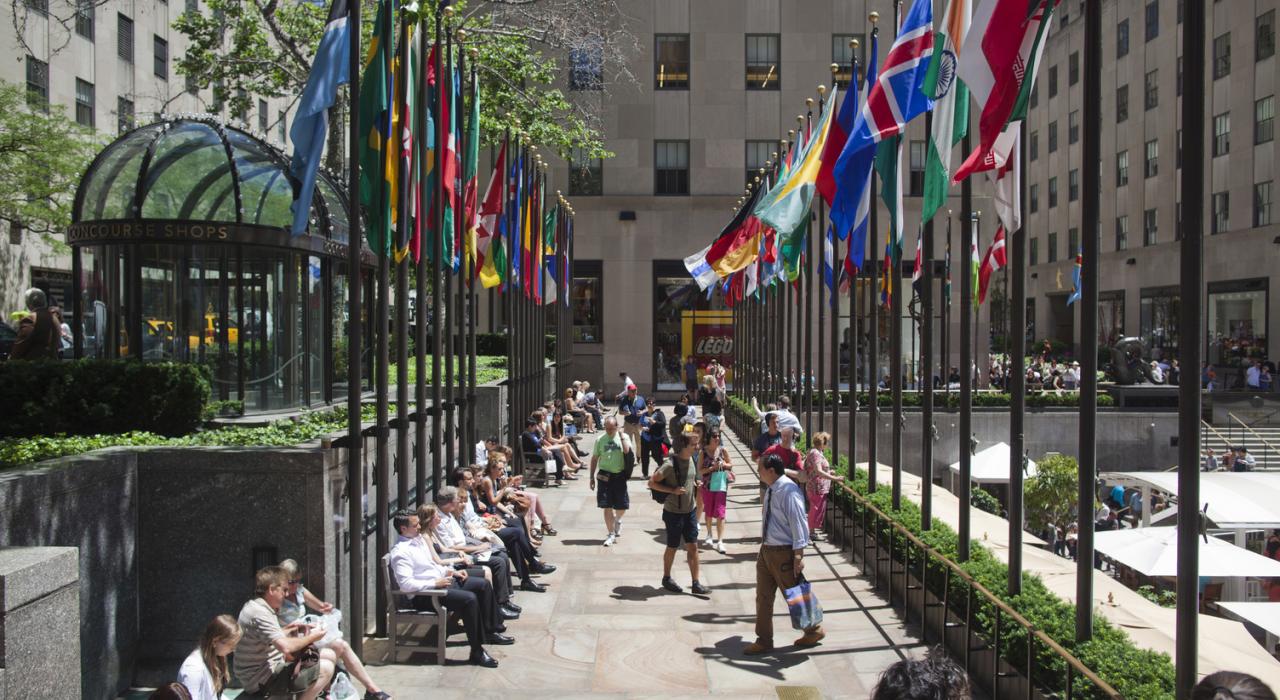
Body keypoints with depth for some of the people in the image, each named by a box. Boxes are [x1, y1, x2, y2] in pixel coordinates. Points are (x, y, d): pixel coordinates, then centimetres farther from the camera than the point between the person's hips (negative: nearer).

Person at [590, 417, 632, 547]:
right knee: (607, 507, 1)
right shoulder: (600, 440, 1)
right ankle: (610, 534, 13)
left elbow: (627, 451, -22)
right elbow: (594, 459, 8)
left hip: (619, 476, 0)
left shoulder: (624, 437, -2)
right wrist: (592, 477, 6)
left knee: (622, 506, 6)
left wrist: (622, 436, -17)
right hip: (605, 476, 0)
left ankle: (617, 520, 40)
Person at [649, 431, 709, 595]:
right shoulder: (671, 465, -21)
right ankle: (666, 578, 31)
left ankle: (696, 583, 11)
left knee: (693, 547, 5)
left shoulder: (690, 459, 2)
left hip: (689, 511, 6)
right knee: (672, 547, 10)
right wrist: (673, 490, -24)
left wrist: (695, 484, -1)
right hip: (673, 512, -6)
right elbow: (652, 483, -18)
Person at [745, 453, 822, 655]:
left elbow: (799, 523, -22)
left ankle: (813, 630, 29)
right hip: (766, 550, 9)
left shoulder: (789, 491, -20)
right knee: (763, 597, 12)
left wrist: (798, 556, -24)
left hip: (784, 553, -9)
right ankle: (764, 640, 22)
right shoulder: (771, 490, 8)